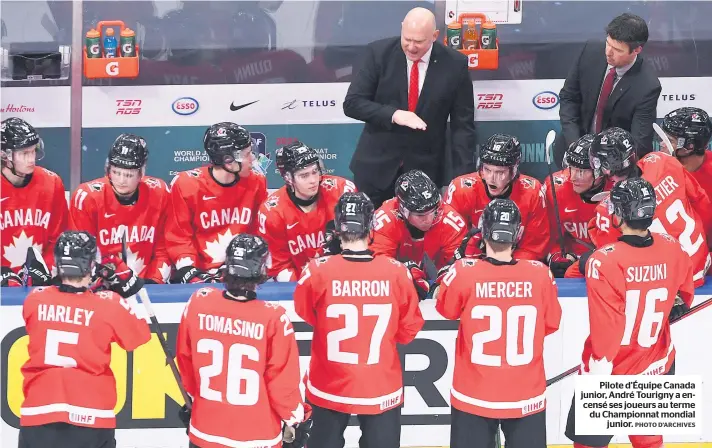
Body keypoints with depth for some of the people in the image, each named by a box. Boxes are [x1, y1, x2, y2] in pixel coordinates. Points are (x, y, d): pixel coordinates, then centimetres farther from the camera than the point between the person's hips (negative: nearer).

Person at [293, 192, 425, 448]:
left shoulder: (318, 271, -17)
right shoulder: (396, 272, -14)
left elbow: (305, 313, 3)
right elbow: (409, 329, -2)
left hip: (330, 388, 0)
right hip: (382, 389, 0)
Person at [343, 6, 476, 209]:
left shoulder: (454, 64, -7)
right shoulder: (379, 53, -7)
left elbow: (462, 124, -2)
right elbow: (352, 103, -8)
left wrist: (463, 177, -9)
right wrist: (394, 115, -23)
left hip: (425, 168, 0)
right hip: (376, 163, 0)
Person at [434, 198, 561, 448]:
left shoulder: (463, 273, -15)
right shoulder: (540, 274, -11)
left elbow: (445, 309, 6)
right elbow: (551, 323, 6)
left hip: (474, 397, -1)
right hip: (527, 398, 1)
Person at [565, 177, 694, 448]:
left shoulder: (604, 261, -25)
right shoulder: (672, 249, -8)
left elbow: (605, 329, -23)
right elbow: (684, 299, 11)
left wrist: (596, 375, -14)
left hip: (611, 374, -5)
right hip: (658, 369, 5)